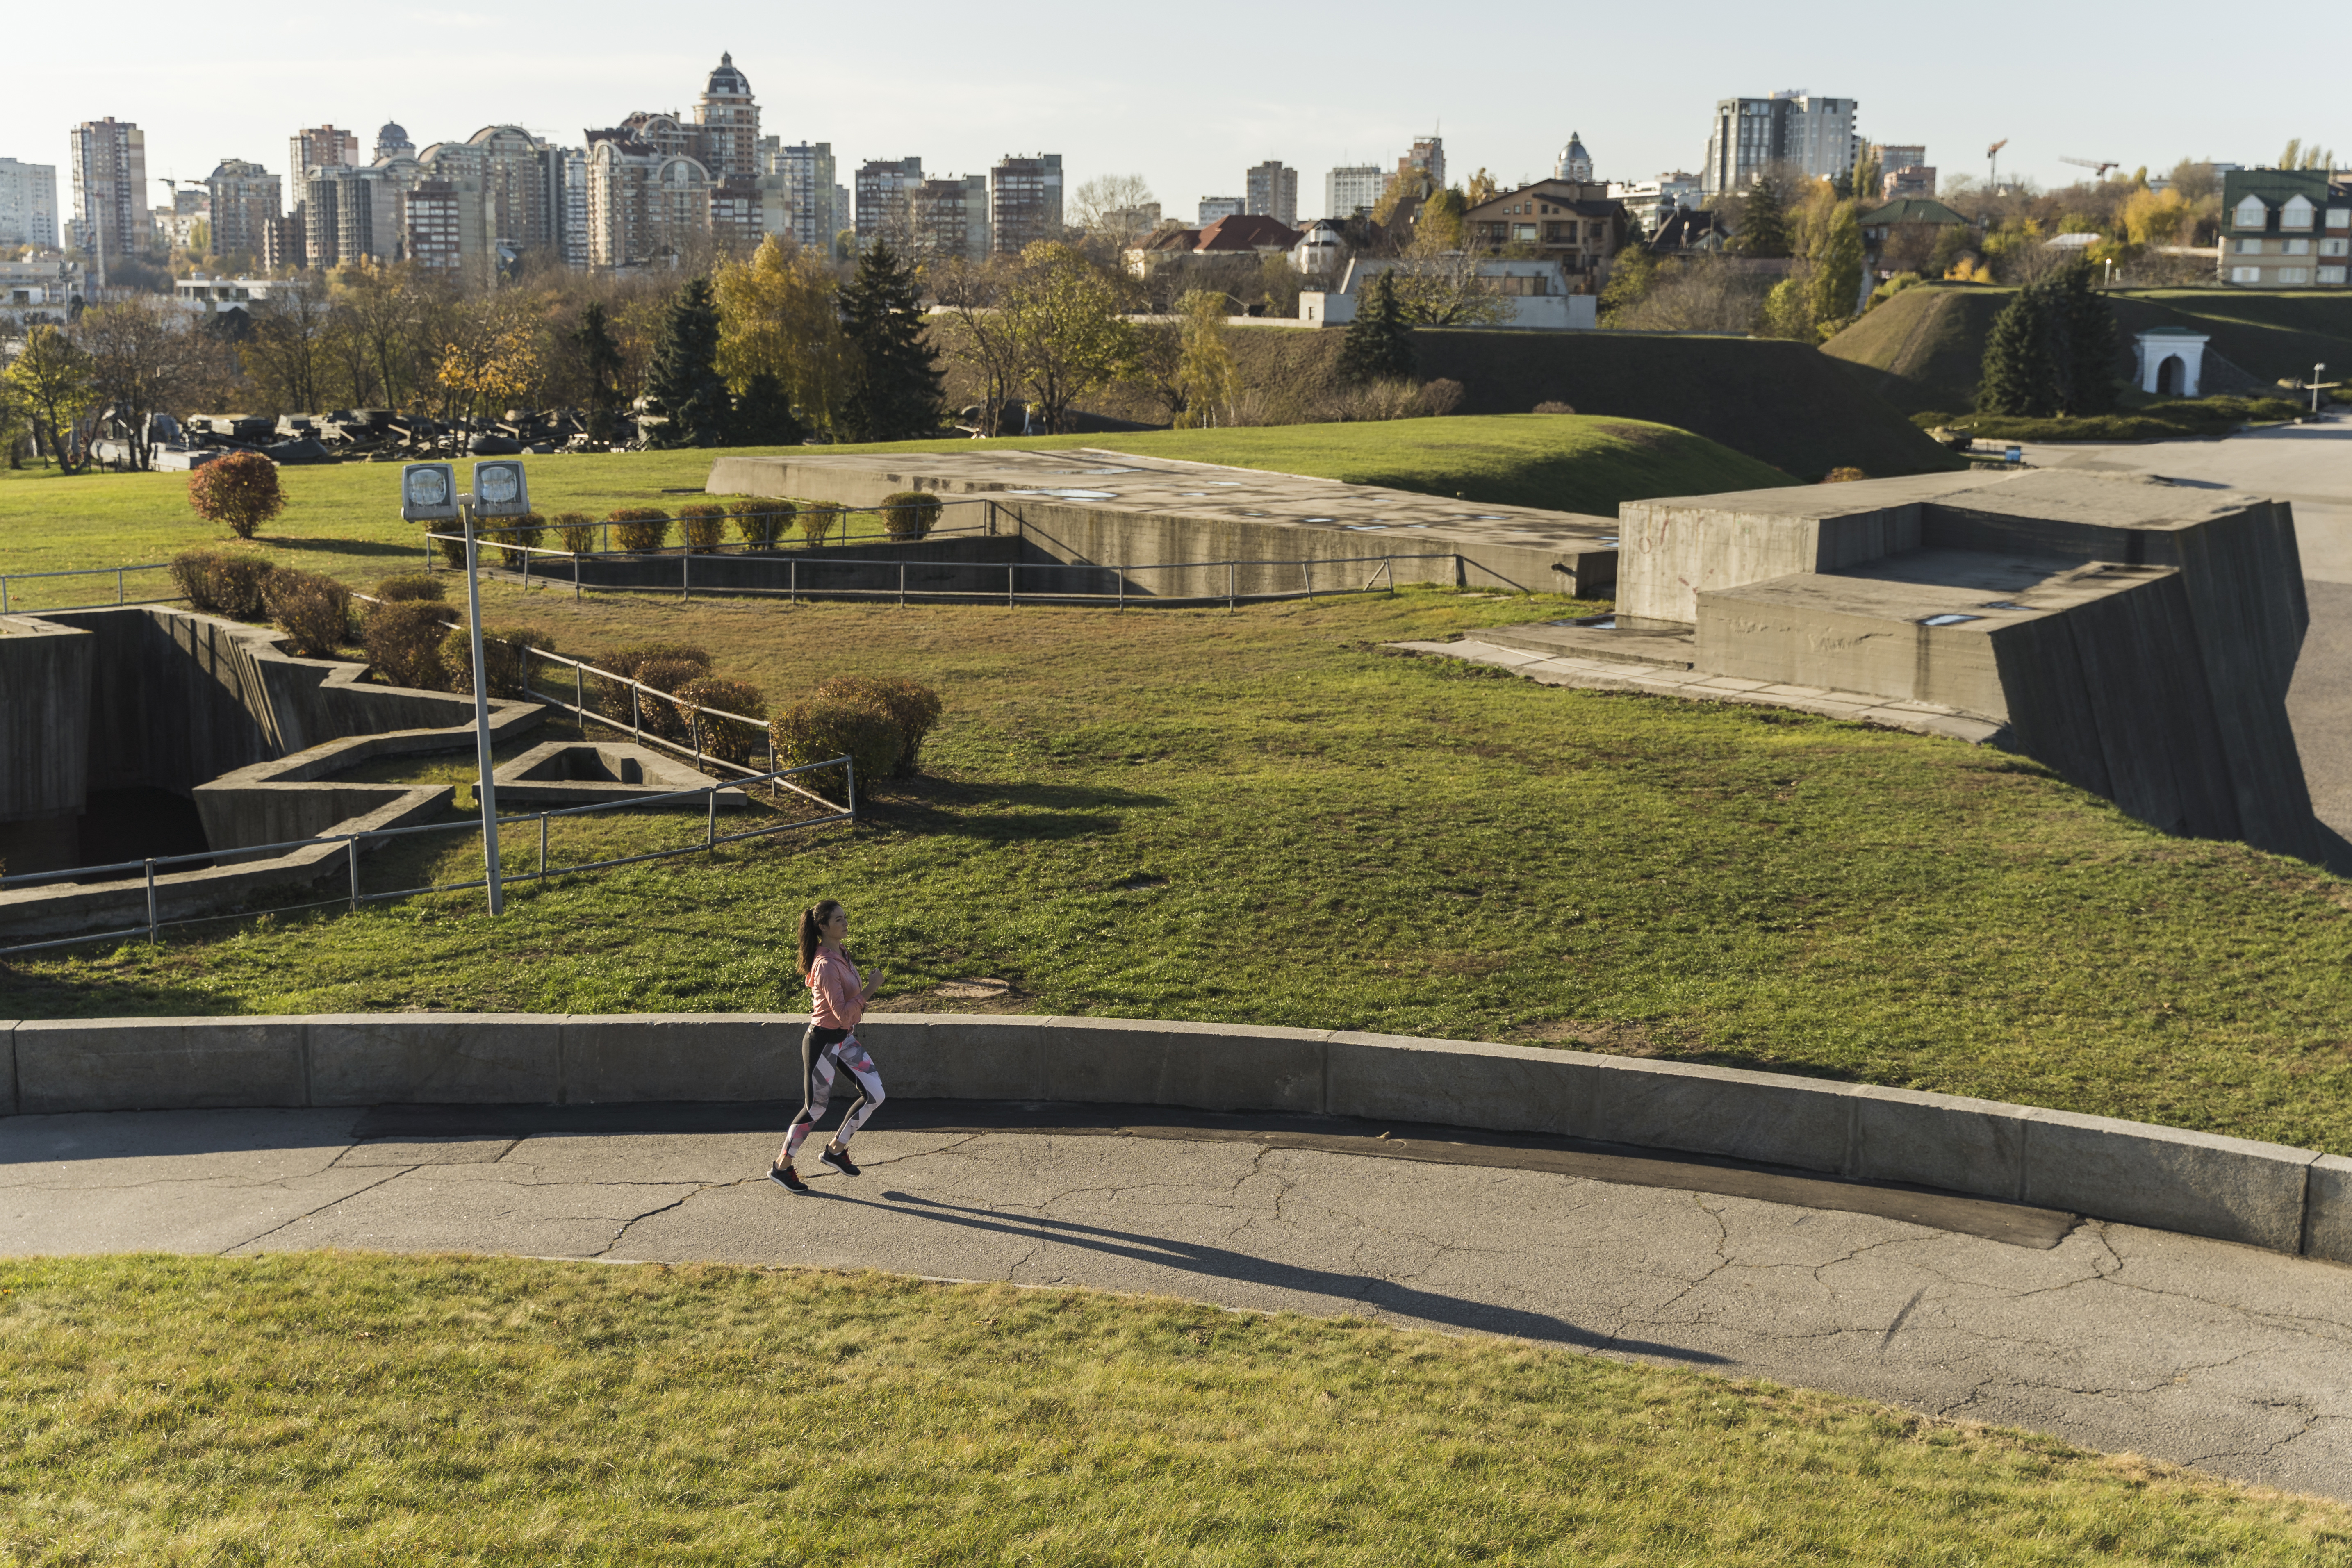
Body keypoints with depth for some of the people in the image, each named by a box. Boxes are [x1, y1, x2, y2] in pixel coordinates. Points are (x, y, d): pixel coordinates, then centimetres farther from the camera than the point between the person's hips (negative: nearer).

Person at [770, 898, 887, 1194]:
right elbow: (842, 1014, -28)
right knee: (816, 1108, 3)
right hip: (824, 1041, -9)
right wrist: (869, 988, -26)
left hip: (845, 1038, 9)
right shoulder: (827, 965, -26)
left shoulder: (839, 954, 4)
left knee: (875, 1095, 6)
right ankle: (781, 1167, 21)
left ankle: (836, 1149, 22)